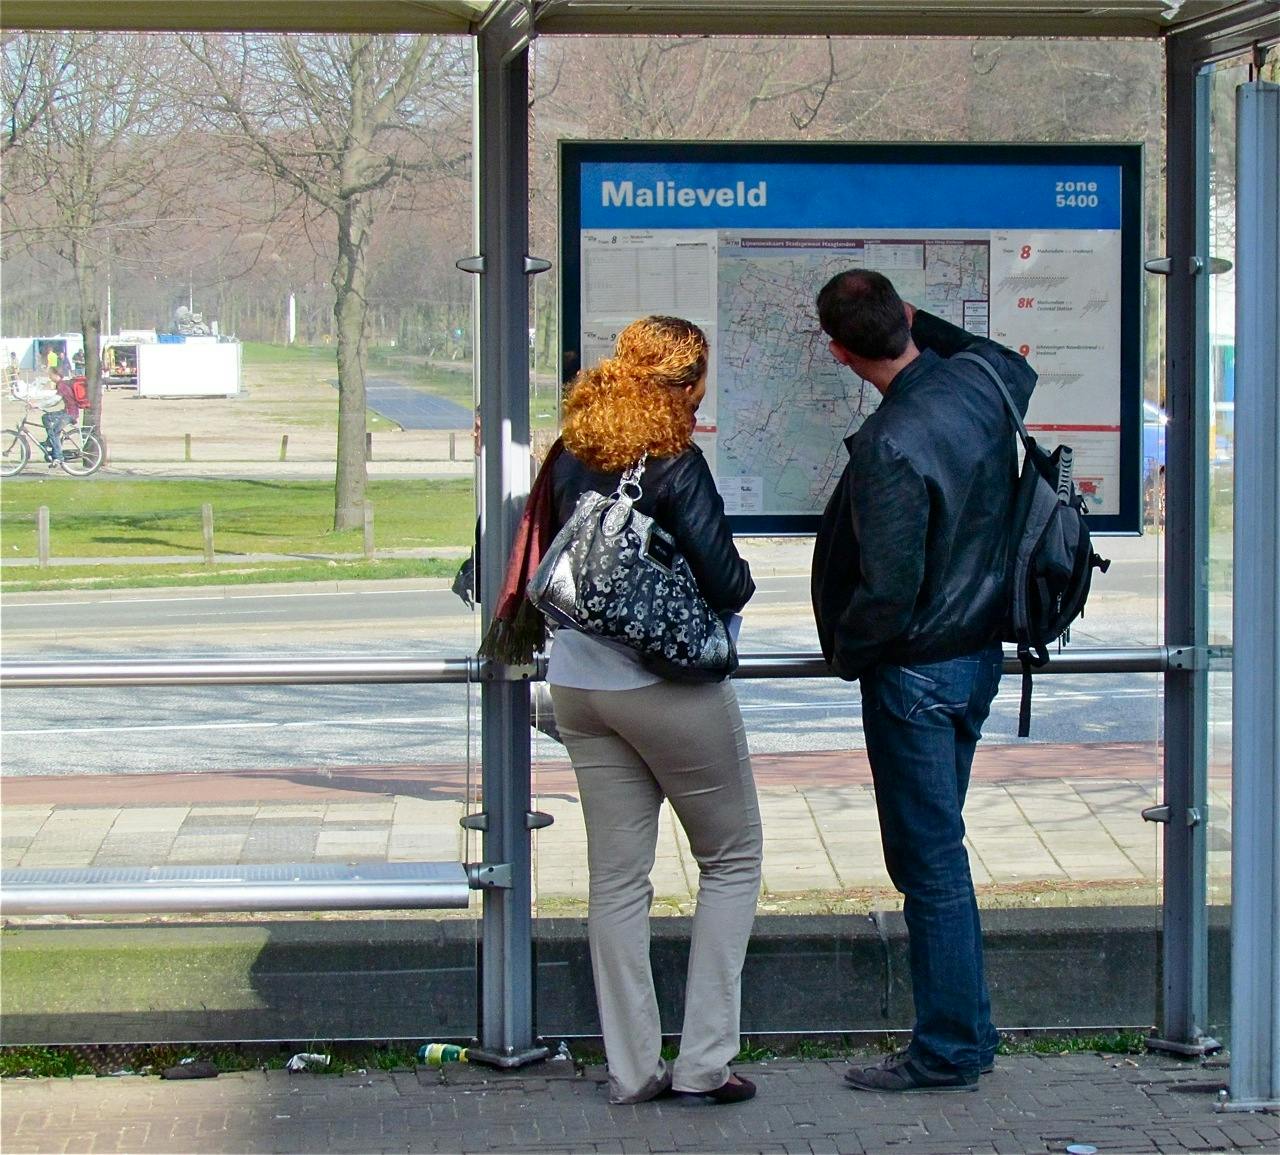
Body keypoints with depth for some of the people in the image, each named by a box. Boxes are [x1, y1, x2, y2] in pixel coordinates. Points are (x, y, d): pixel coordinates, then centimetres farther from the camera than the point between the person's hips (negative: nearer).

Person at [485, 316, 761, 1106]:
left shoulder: (571, 459, 3)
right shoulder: (676, 466, -16)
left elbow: (548, 558, 12)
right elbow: (724, 581, -17)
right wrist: (742, 584, 3)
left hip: (578, 681, 6)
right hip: (670, 685, -6)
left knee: (616, 877, 11)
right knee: (732, 860, 9)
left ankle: (633, 1067, 13)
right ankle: (704, 1061, 5)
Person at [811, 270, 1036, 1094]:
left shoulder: (893, 445, -26)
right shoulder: (980, 382, -2)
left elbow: (888, 594, -25)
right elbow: (1019, 366, 26)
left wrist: (846, 650, -5)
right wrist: (921, 322, 23)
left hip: (916, 670, -9)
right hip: (980, 654, 9)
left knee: (929, 861, 0)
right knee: (936, 849, 18)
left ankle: (949, 1053, 8)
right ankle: (967, 1033, 25)